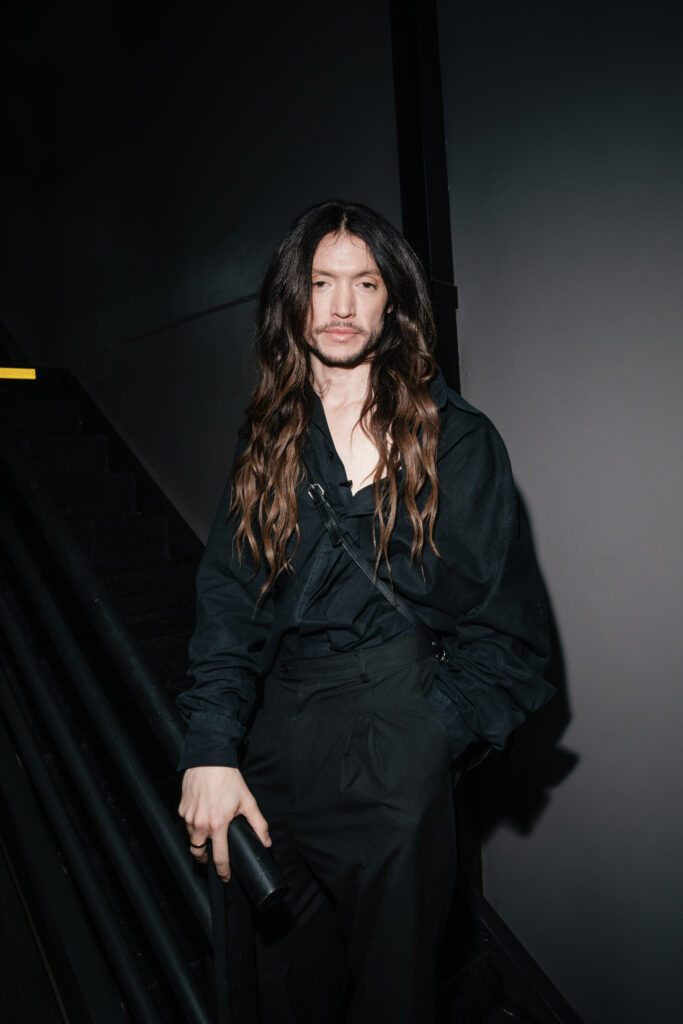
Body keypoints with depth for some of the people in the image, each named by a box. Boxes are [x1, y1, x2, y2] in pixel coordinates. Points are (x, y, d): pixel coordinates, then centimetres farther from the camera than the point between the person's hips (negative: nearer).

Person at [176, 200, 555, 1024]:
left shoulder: (456, 440, -2)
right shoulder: (267, 444, 7)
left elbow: (509, 621, 0)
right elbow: (228, 605, 1)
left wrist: (437, 730, -9)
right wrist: (211, 747, -10)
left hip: (399, 755, -3)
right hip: (278, 747, 4)